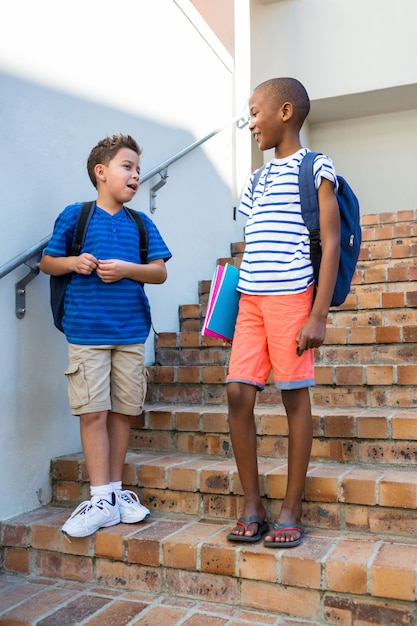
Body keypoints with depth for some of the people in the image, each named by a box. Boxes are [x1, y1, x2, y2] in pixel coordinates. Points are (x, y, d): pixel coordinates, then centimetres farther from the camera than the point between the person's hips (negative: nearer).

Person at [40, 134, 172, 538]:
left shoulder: (141, 224, 10)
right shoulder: (75, 215, 3)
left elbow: (160, 272, 6)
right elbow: (47, 262, 8)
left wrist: (127, 269, -12)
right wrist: (73, 263, -12)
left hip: (131, 332, 3)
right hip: (86, 332, -2)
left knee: (123, 410, 7)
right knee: (93, 411, -4)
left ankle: (115, 489, 20)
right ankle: (103, 499, 5)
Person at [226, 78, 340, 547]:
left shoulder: (315, 169, 1)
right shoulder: (258, 179, 20)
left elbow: (330, 242, -6)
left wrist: (319, 314, -14)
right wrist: (234, 304, 17)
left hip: (292, 296, -6)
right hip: (251, 299, 6)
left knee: (295, 395, 0)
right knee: (238, 392, -1)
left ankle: (291, 510, 12)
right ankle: (252, 505, 11)